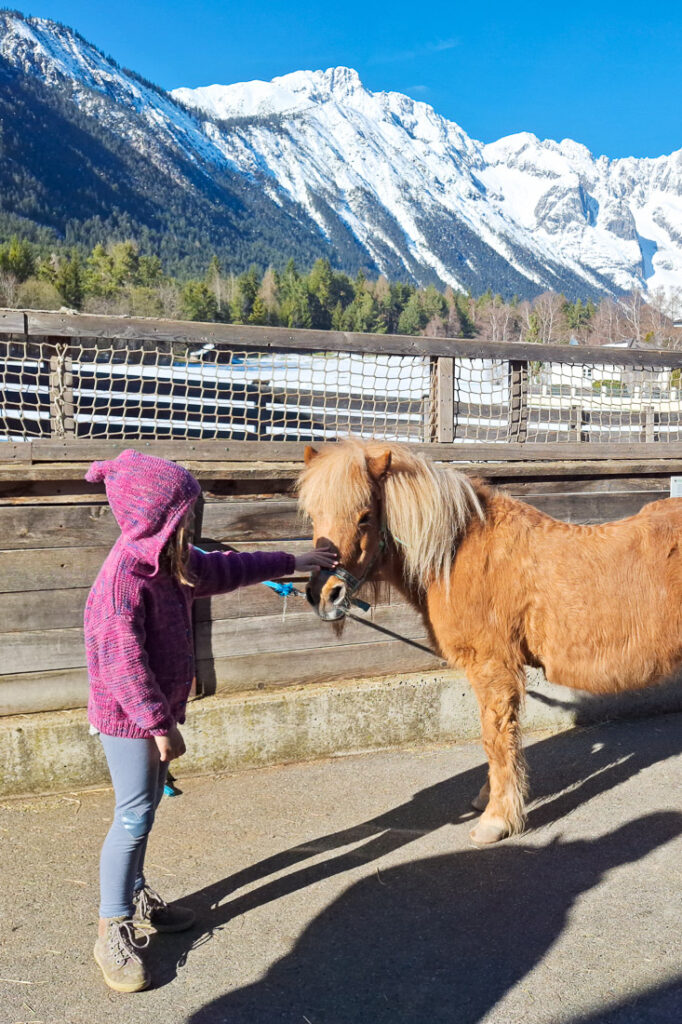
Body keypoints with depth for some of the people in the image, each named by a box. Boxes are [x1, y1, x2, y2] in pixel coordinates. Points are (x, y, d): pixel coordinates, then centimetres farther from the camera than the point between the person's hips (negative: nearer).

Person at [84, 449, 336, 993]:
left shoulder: (173, 563, 4)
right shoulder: (124, 577, -26)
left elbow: (226, 569, 17)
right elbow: (123, 661, -27)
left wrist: (293, 562, 21)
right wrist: (160, 723, -23)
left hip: (159, 707, 9)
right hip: (129, 717, -9)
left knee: (146, 808, 20)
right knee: (134, 816, -3)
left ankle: (137, 897, 38)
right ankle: (114, 930, 11)